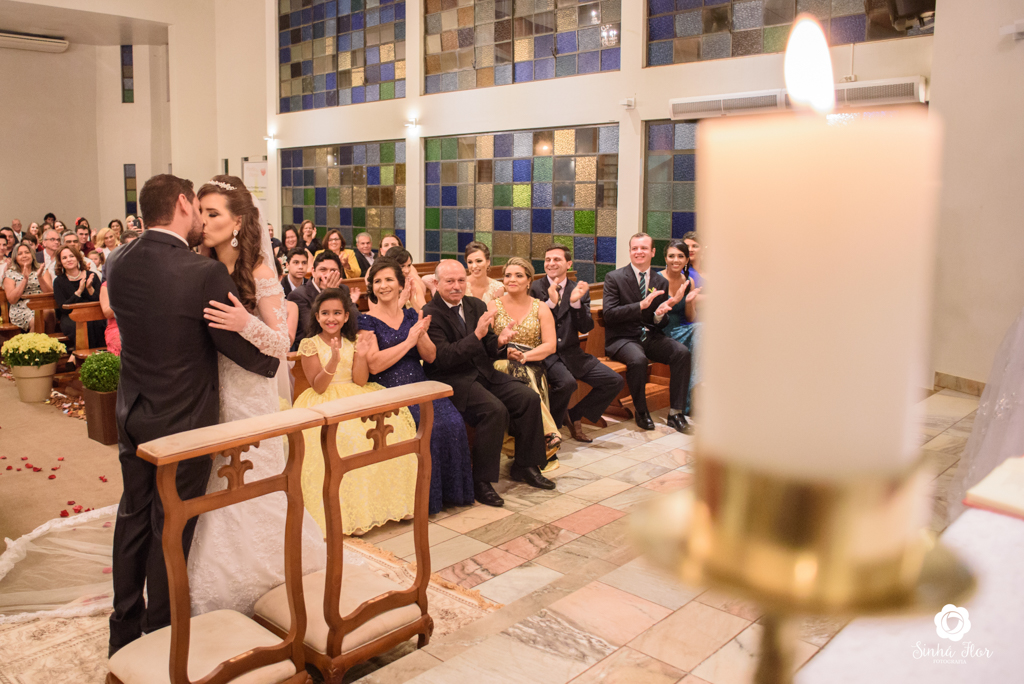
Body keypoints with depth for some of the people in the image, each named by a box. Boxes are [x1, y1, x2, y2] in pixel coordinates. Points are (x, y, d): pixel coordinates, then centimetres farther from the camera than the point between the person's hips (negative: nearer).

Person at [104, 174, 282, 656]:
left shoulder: (120, 263, -3)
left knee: (133, 519, 20)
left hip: (132, 417, 6)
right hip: (184, 422, -6)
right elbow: (246, 350, -17)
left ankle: (124, 631, 36)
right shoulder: (205, 273, -22)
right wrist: (275, 360, 3)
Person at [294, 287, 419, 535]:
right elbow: (318, 387, -7)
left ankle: (390, 499, -12)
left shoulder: (353, 340, 10)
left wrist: (361, 355, -15)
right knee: (348, 437, -32)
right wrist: (334, 360, -21)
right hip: (325, 402, -3)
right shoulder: (310, 345, 1)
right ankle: (352, 513, -22)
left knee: (392, 423, -22)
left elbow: (360, 382, 1)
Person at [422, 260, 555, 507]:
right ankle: (481, 482, -14)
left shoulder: (476, 305, 11)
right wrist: (476, 335, -28)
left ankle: (524, 466, 7)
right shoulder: (430, 314, -10)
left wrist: (499, 340, -8)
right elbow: (443, 358, -21)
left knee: (529, 398, -9)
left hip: (483, 372, 7)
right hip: (452, 379, -7)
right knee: (495, 410, -29)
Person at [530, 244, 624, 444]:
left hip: (571, 353, 5)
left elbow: (586, 328, 0)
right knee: (566, 382, -34)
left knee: (615, 381, -6)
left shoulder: (579, 290, 8)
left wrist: (576, 302, -16)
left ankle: (574, 415, 10)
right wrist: (550, 302, -21)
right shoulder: (535, 288, -2)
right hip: (545, 353, -5)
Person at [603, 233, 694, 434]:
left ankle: (676, 413, -13)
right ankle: (641, 412, -10)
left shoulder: (661, 282, 11)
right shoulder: (614, 278, -2)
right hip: (622, 338, -4)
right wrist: (641, 305, -24)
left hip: (650, 337, 4)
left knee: (682, 353, -22)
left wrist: (660, 316, -12)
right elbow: (609, 314, -14)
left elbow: (662, 324, 15)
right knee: (638, 359, -36)